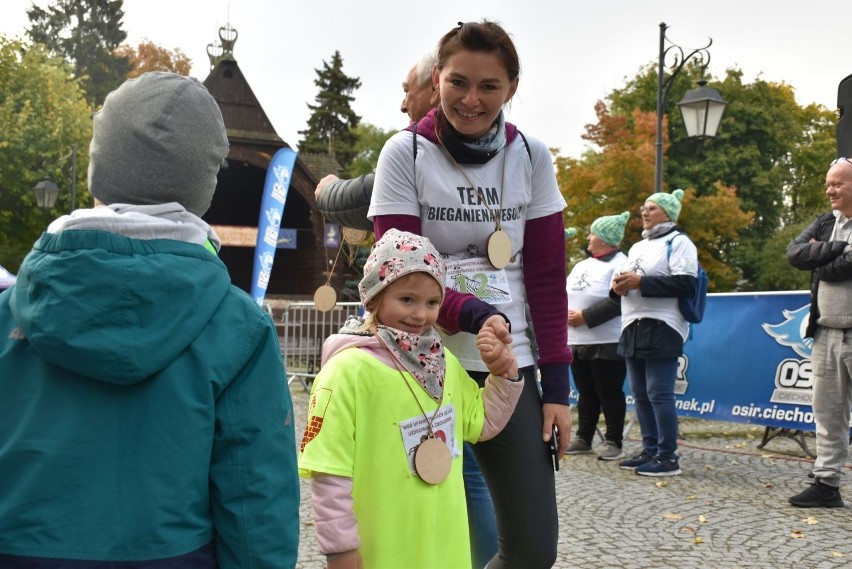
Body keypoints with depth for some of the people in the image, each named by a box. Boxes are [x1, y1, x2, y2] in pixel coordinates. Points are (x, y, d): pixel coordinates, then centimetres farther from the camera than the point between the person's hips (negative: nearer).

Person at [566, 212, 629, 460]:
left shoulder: (619, 264, -9)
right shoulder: (582, 265, 18)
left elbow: (618, 302, -21)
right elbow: (565, 294, 20)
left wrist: (585, 316, -20)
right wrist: (564, 314, -1)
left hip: (607, 345, -8)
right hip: (578, 343, 8)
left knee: (609, 394, -2)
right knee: (586, 394, 13)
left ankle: (613, 442, 6)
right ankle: (583, 439, 20)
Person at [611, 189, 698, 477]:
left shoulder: (678, 242, -1)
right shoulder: (637, 246, 25)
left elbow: (685, 283, -14)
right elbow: (627, 282, 32)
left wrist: (640, 282, -16)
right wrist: (620, 284, 6)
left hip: (661, 329, -8)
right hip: (633, 328, 8)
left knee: (659, 394, -10)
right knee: (640, 395, 8)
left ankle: (668, 457, -6)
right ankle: (650, 451, 16)